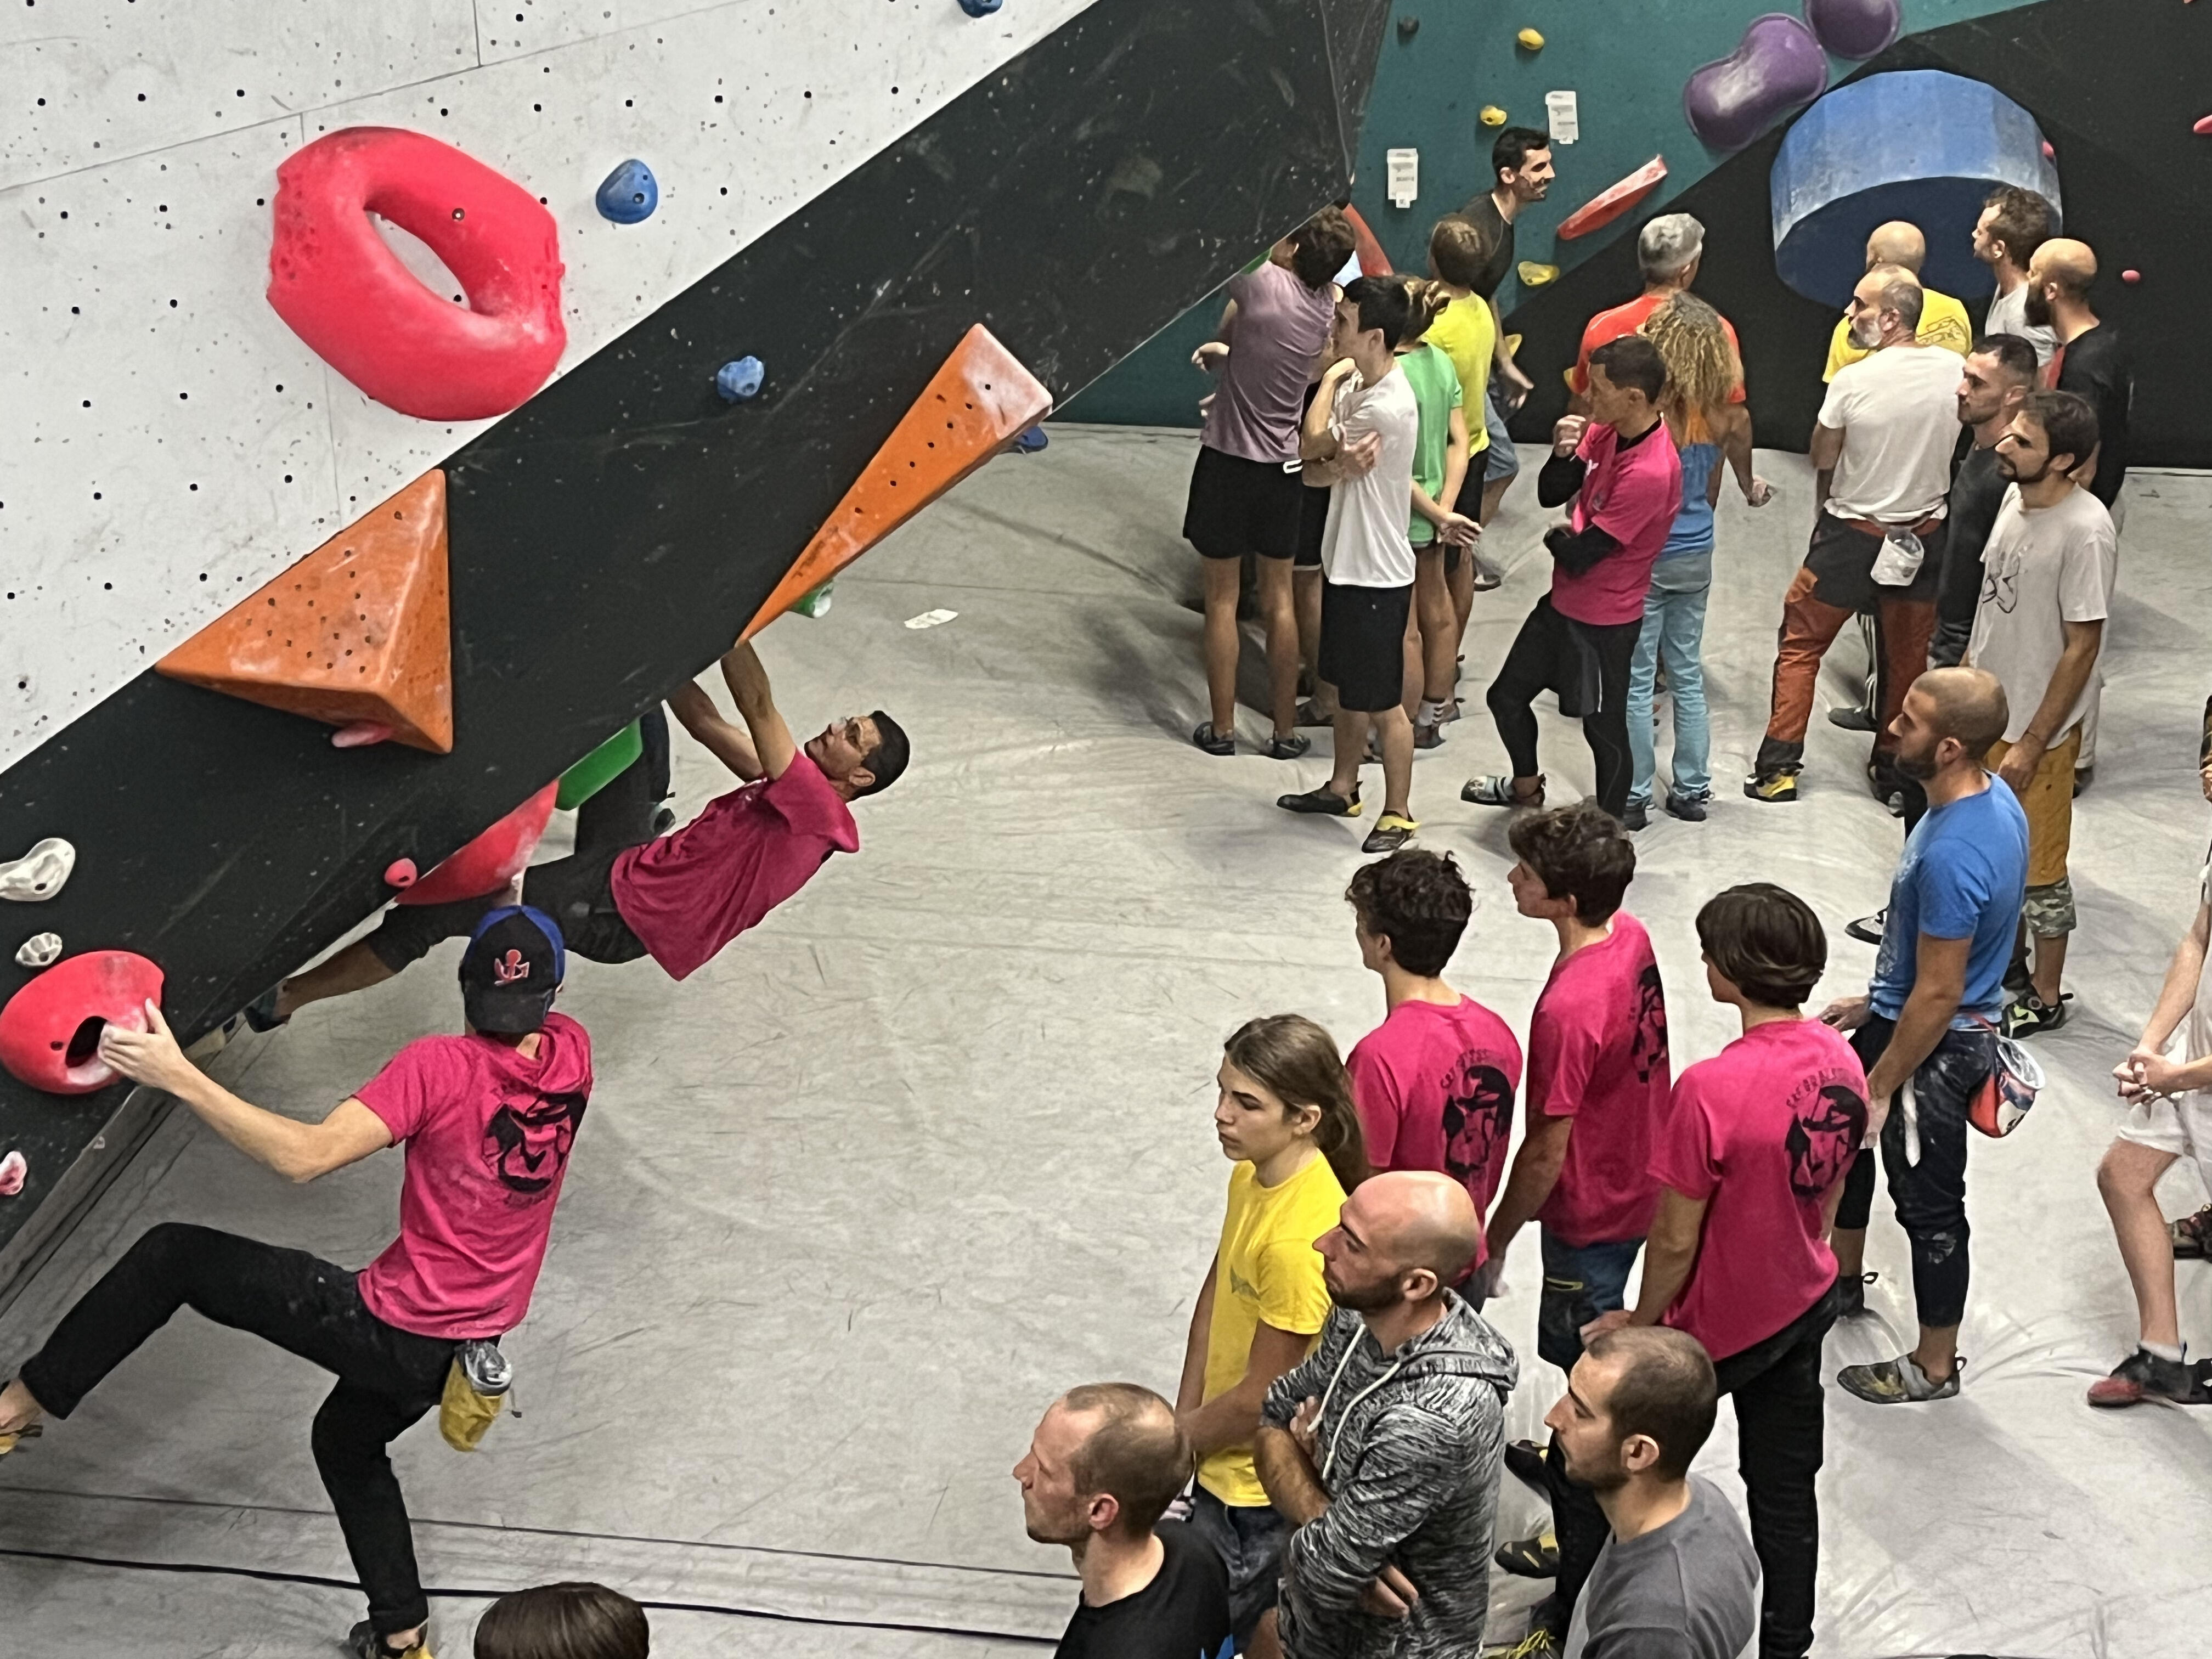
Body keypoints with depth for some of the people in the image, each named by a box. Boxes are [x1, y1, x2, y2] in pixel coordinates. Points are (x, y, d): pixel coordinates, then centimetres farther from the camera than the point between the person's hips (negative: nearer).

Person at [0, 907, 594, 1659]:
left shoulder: (441, 1067, -22)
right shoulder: (570, 1052, -5)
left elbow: (303, 1156, -29)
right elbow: (534, 998, 21)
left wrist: (180, 1077, -29)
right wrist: (518, 910, 27)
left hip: (388, 1327, -7)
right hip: (460, 1352, 7)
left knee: (171, 1256, 6)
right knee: (349, 1444, 36)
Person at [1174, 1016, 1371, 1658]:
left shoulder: (1299, 1240, -33)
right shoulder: (1251, 1175, -6)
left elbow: (1258, 1400, -24)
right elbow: (1216, 1293, 7)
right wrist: (1186, 1417, 2)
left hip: (1257, 1484, -8)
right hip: (1233, 1461, 8)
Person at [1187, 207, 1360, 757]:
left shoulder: (1261, 281, -20)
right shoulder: (1328, 303, -3)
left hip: (1228, 461, -4)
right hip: (1283, 465, 4)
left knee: (1222, 598, 7)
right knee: (1279, 598, 12)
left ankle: (1221, 728, 12)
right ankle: (1286, 730, 17)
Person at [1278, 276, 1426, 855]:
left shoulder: (1389, 406, -27)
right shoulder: (1354, 386, 3)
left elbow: (1312, 444, -13)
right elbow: (1312, 471, 3)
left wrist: (1330, 378, 0)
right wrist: (1339, 465, -21)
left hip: (1377, 576, -9)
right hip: (1344, 563, 9)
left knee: (1382, 702, 4)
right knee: (1345, 685, 23)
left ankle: (1398, 814, 17)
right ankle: (1343, 787, 39)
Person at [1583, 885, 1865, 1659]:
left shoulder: (1711, 1089, -32)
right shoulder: (1840, 1060, -9)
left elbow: (1676, 1242, -22)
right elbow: (1829, 1194, 6)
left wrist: (1640, 1326, -6)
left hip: (1720, 1329, -6)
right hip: (1807, 1305, 6)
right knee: (1786, 1486, 20)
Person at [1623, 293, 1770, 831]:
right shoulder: (1720, 410, -6)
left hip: (1644, 557, -5)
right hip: (1697, 553, 5)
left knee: (1636, 681, 4)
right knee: (1688, 674, 16)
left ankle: (1634, 797, 10)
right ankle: (1691, 790, 23)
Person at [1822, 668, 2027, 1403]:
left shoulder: (1951, 855, -35)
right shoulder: (1994, 797, -4)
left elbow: (1939, 995, -27)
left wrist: (1881, 1087, -16)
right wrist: (1875, 1003, 18)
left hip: (1936, 1045, -10)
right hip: (1902, 1013, 10)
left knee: (1928, 1205, 8)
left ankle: (1935, 1368, 28)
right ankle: (1842, 1281, 49)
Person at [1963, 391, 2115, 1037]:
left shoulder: (2085, 532, -25)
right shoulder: (2015, 497, -2)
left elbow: (2082, 649, -21)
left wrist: (2032, 744, -19)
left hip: (2037, 729, -8)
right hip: (1985, 710, 8)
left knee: (2037, 866, 7)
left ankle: (2046, 996, 23)